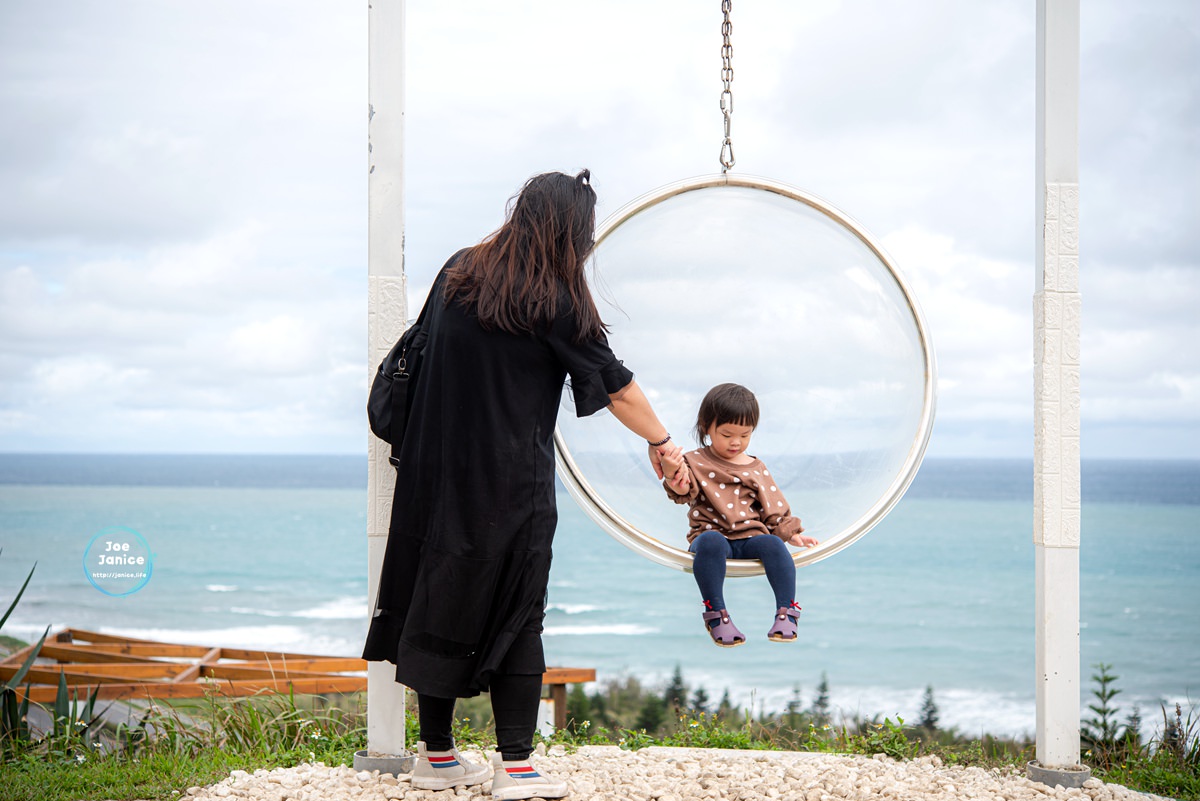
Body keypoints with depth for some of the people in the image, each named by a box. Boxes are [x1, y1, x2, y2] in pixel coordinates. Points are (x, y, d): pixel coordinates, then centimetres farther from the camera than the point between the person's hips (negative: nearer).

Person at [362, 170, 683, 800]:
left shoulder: (458, 273, 5)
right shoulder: (555, 303, -10)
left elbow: (422, 355, 15)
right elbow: (618, 389, -3)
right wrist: (662, 443, 11)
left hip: (437, 472, 5)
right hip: (509, 484, -5)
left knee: (440, 602, 11)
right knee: (515, 613, 2)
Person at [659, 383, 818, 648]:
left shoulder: (757, 469, 16)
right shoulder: (696, 462, 6)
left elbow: (774, 508, 18)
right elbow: (684, 491, -14)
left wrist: (790, 533, 5)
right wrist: (674, 477, -36)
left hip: (750, 537, 3)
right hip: (711, 535, -2)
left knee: (773, 544, -30)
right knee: (710, 542, -38)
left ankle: (786, 613, -28)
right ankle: (716, 615, -33)